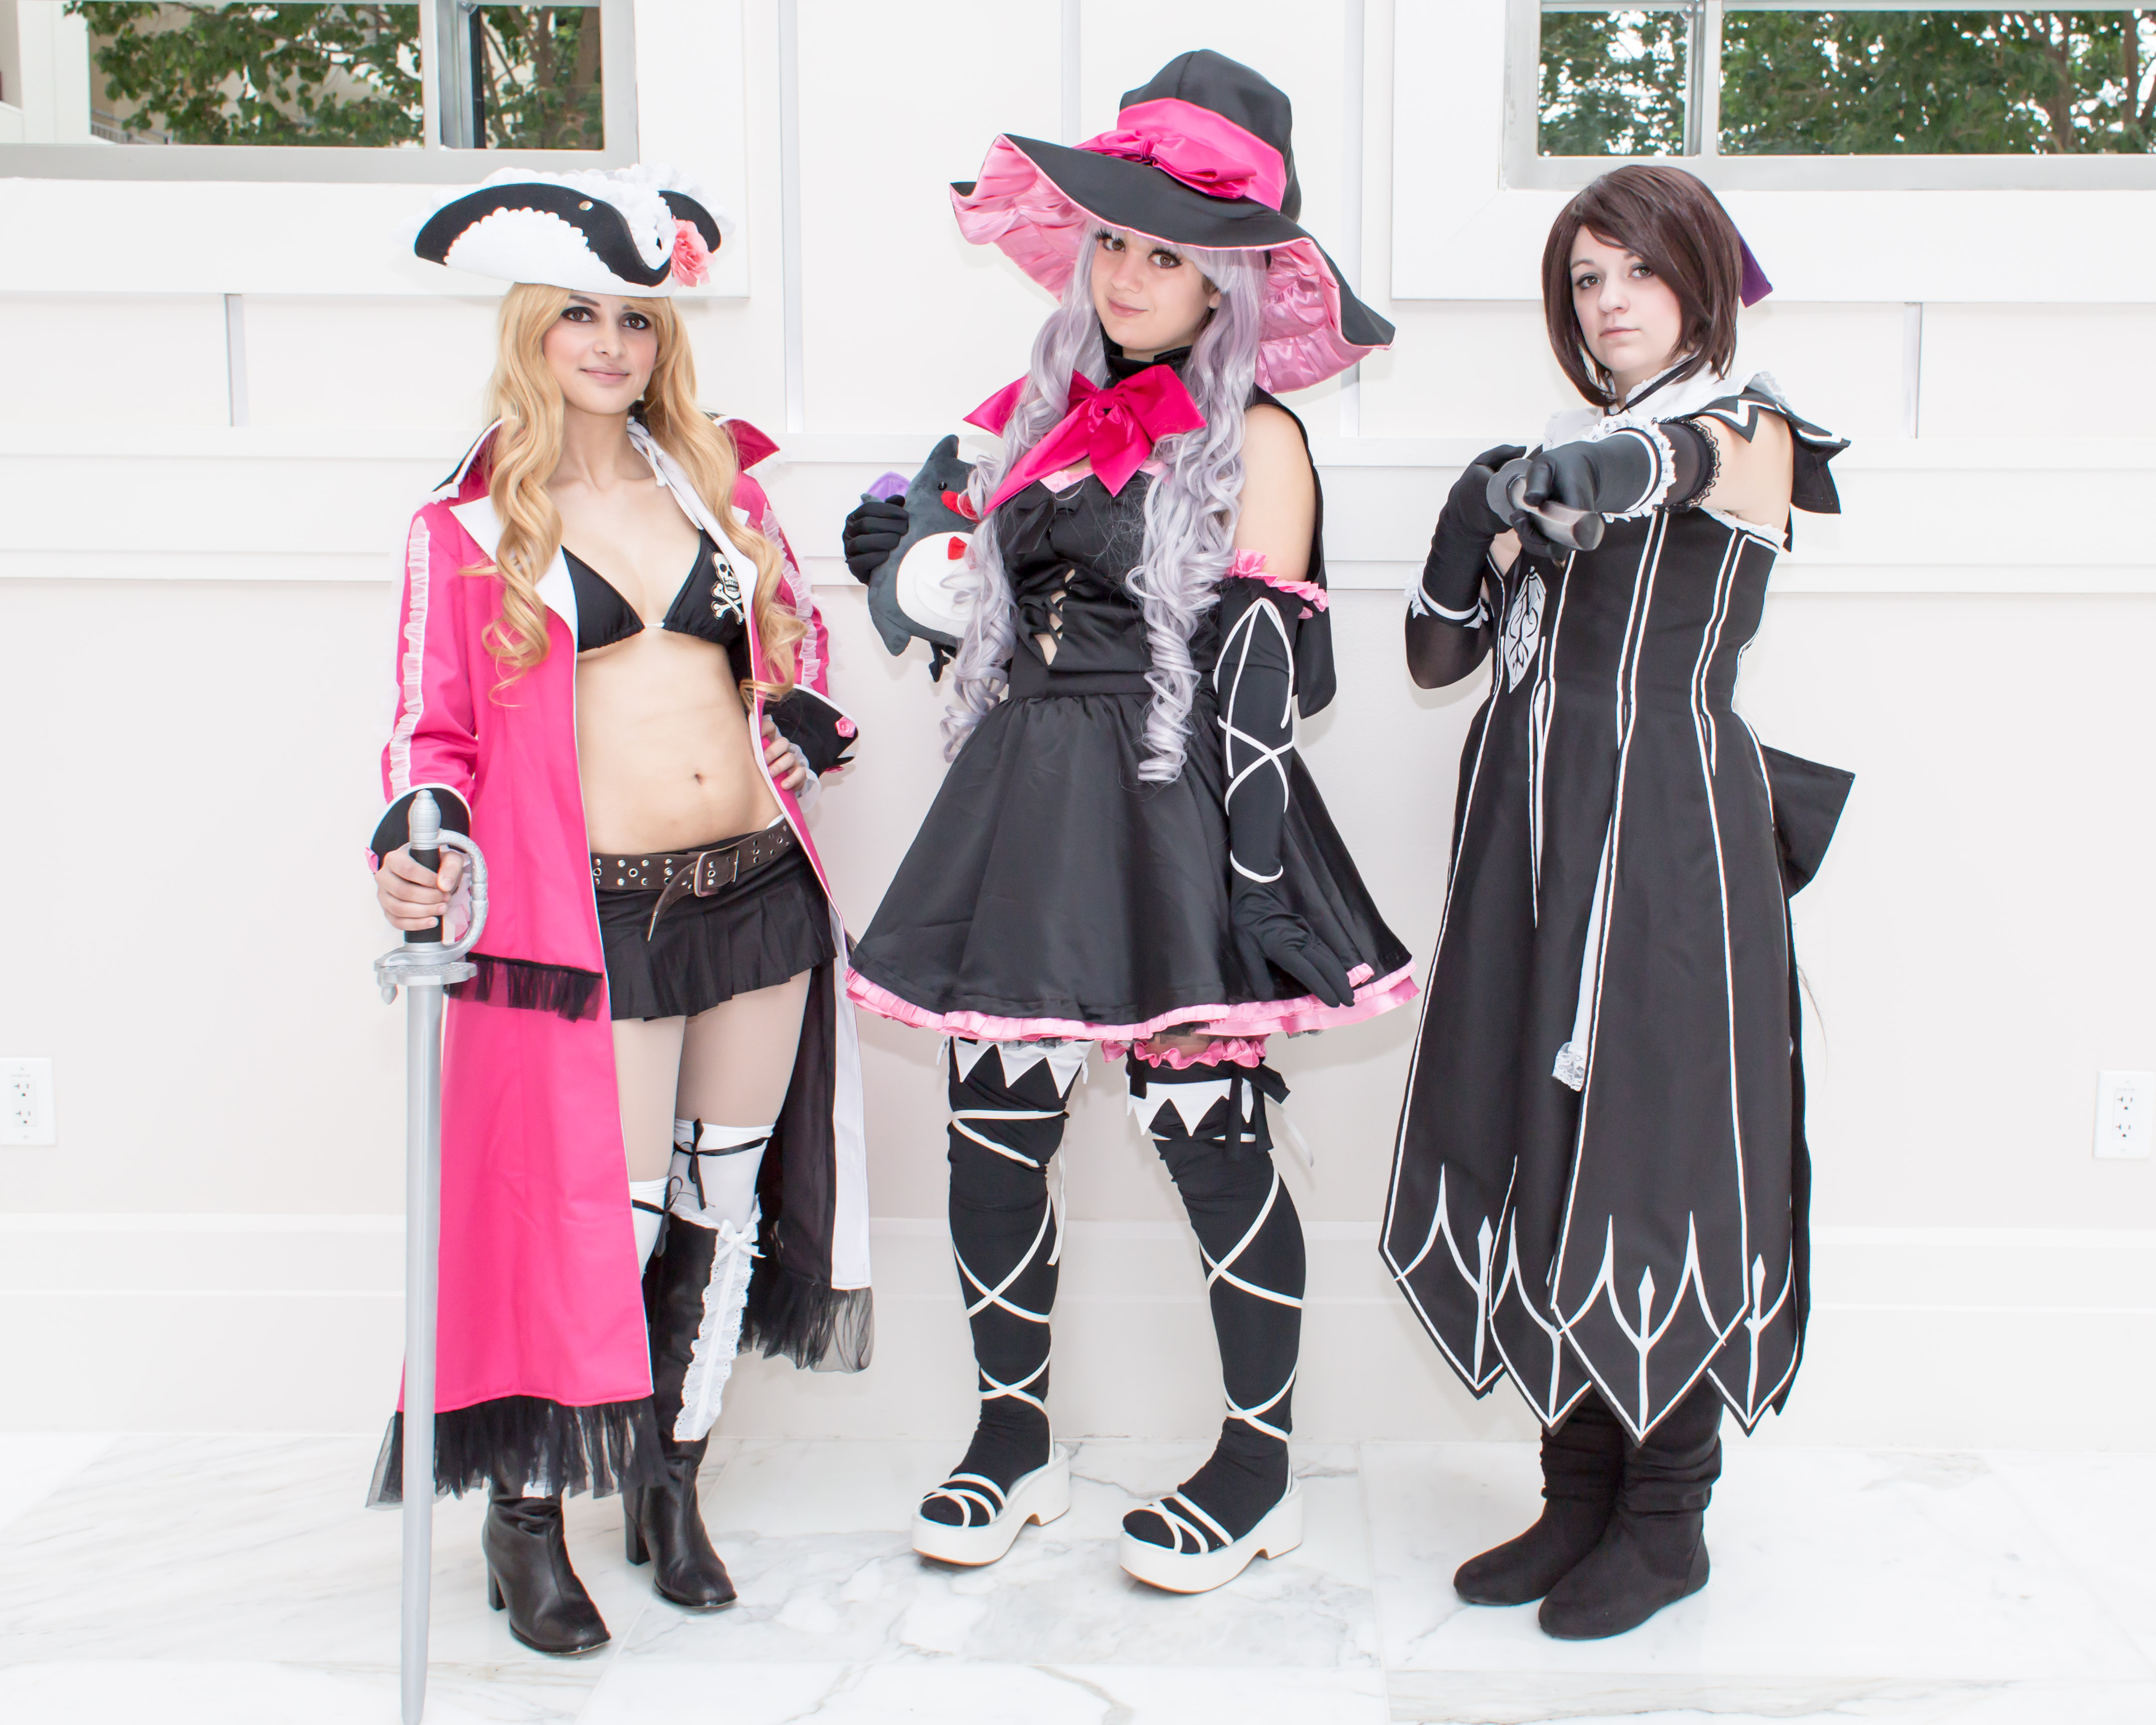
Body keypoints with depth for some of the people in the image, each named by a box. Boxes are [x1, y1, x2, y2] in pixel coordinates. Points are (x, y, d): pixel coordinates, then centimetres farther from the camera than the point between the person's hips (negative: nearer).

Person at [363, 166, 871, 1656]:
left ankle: (672, 1489, 29)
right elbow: (436, 726, 1)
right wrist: (420, 842, -18)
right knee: (605, 1214, -4)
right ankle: (525, 1514, 17)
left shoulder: (717, 485, 12)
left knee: (728, 1195, 11)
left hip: (761, 886, 5)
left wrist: (804, 715, 4)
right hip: (601, 914, -4)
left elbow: (794, 630, 24)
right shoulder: (470, 528, 2)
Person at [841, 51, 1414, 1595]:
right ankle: (1017, 1435, 26)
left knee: (1213, 1138, 0)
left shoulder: (1256, 437, -3)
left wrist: (1264, 870, -15)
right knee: (993, 1133, 7)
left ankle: (1257, 1467, 18)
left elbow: (1263, 666, -10)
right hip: (1024, 808, 6)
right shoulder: (1054, 415, 16)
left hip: (1169, 818, -6)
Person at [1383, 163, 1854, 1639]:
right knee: (1544, 1145, 6)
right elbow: (1437, 658, 12)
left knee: (1652, 1150, -3)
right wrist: (1487, 534, -3)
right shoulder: (1570, 443, 18)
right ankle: (1581, 1493, 18)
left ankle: (1668, 1520, 11)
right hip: (1536, 819, 6)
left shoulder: (1748, 431, 1)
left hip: (1666, 824, -6)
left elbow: (1627, 468, -24)